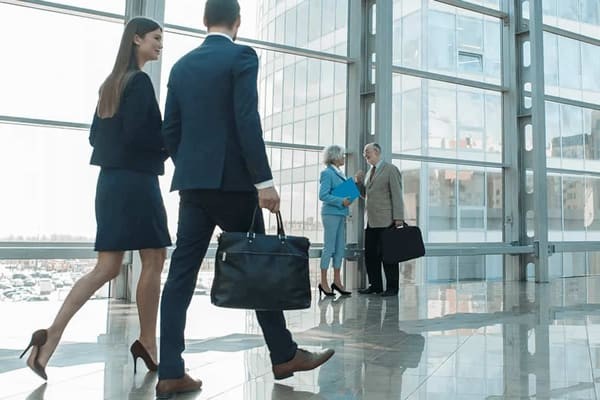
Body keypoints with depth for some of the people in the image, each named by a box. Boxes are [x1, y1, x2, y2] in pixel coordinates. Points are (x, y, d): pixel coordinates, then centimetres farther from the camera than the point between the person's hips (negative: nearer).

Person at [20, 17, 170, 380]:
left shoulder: (111, 83, 18)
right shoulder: (140, 81, -9)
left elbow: (96, 136, 19)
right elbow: (135, 134, -18)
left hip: (111, 181, 9)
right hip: (136, 182, -9)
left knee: (107, 268, 6)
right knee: (154, 261, 3)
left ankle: (51, 336, -4)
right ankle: (148, 344, 12)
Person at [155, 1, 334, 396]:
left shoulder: (182, 65, 14)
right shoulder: (242, 56, -4)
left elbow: (170, 130, 12)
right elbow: (247, 122, -15)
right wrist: (264, 181, -15)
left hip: (192, 182, 6)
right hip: (231, 180, -5)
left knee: (182, 273, 3)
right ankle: (284, 355, 17)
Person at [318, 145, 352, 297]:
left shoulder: (340, 173, 17)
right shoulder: (327, 173, -9)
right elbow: (323, 195, -16)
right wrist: (341, 201, -20)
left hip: (341, 214, 9)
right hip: (331, 213, -9)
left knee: (340, 247, 9)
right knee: (329, 248, -5)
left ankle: (337, 281, 15)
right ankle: (323, 282, 2)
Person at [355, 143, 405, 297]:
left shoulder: (390, 169, -3)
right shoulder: (370, 172, 19)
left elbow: (397, 195, -9)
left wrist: (398, 218, -16)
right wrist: (359, 182, 6)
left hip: (386, 221, -7)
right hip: (371, 221, 7)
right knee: (370, 254, 7)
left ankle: (392, 287, 6)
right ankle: (375, 285, 17)